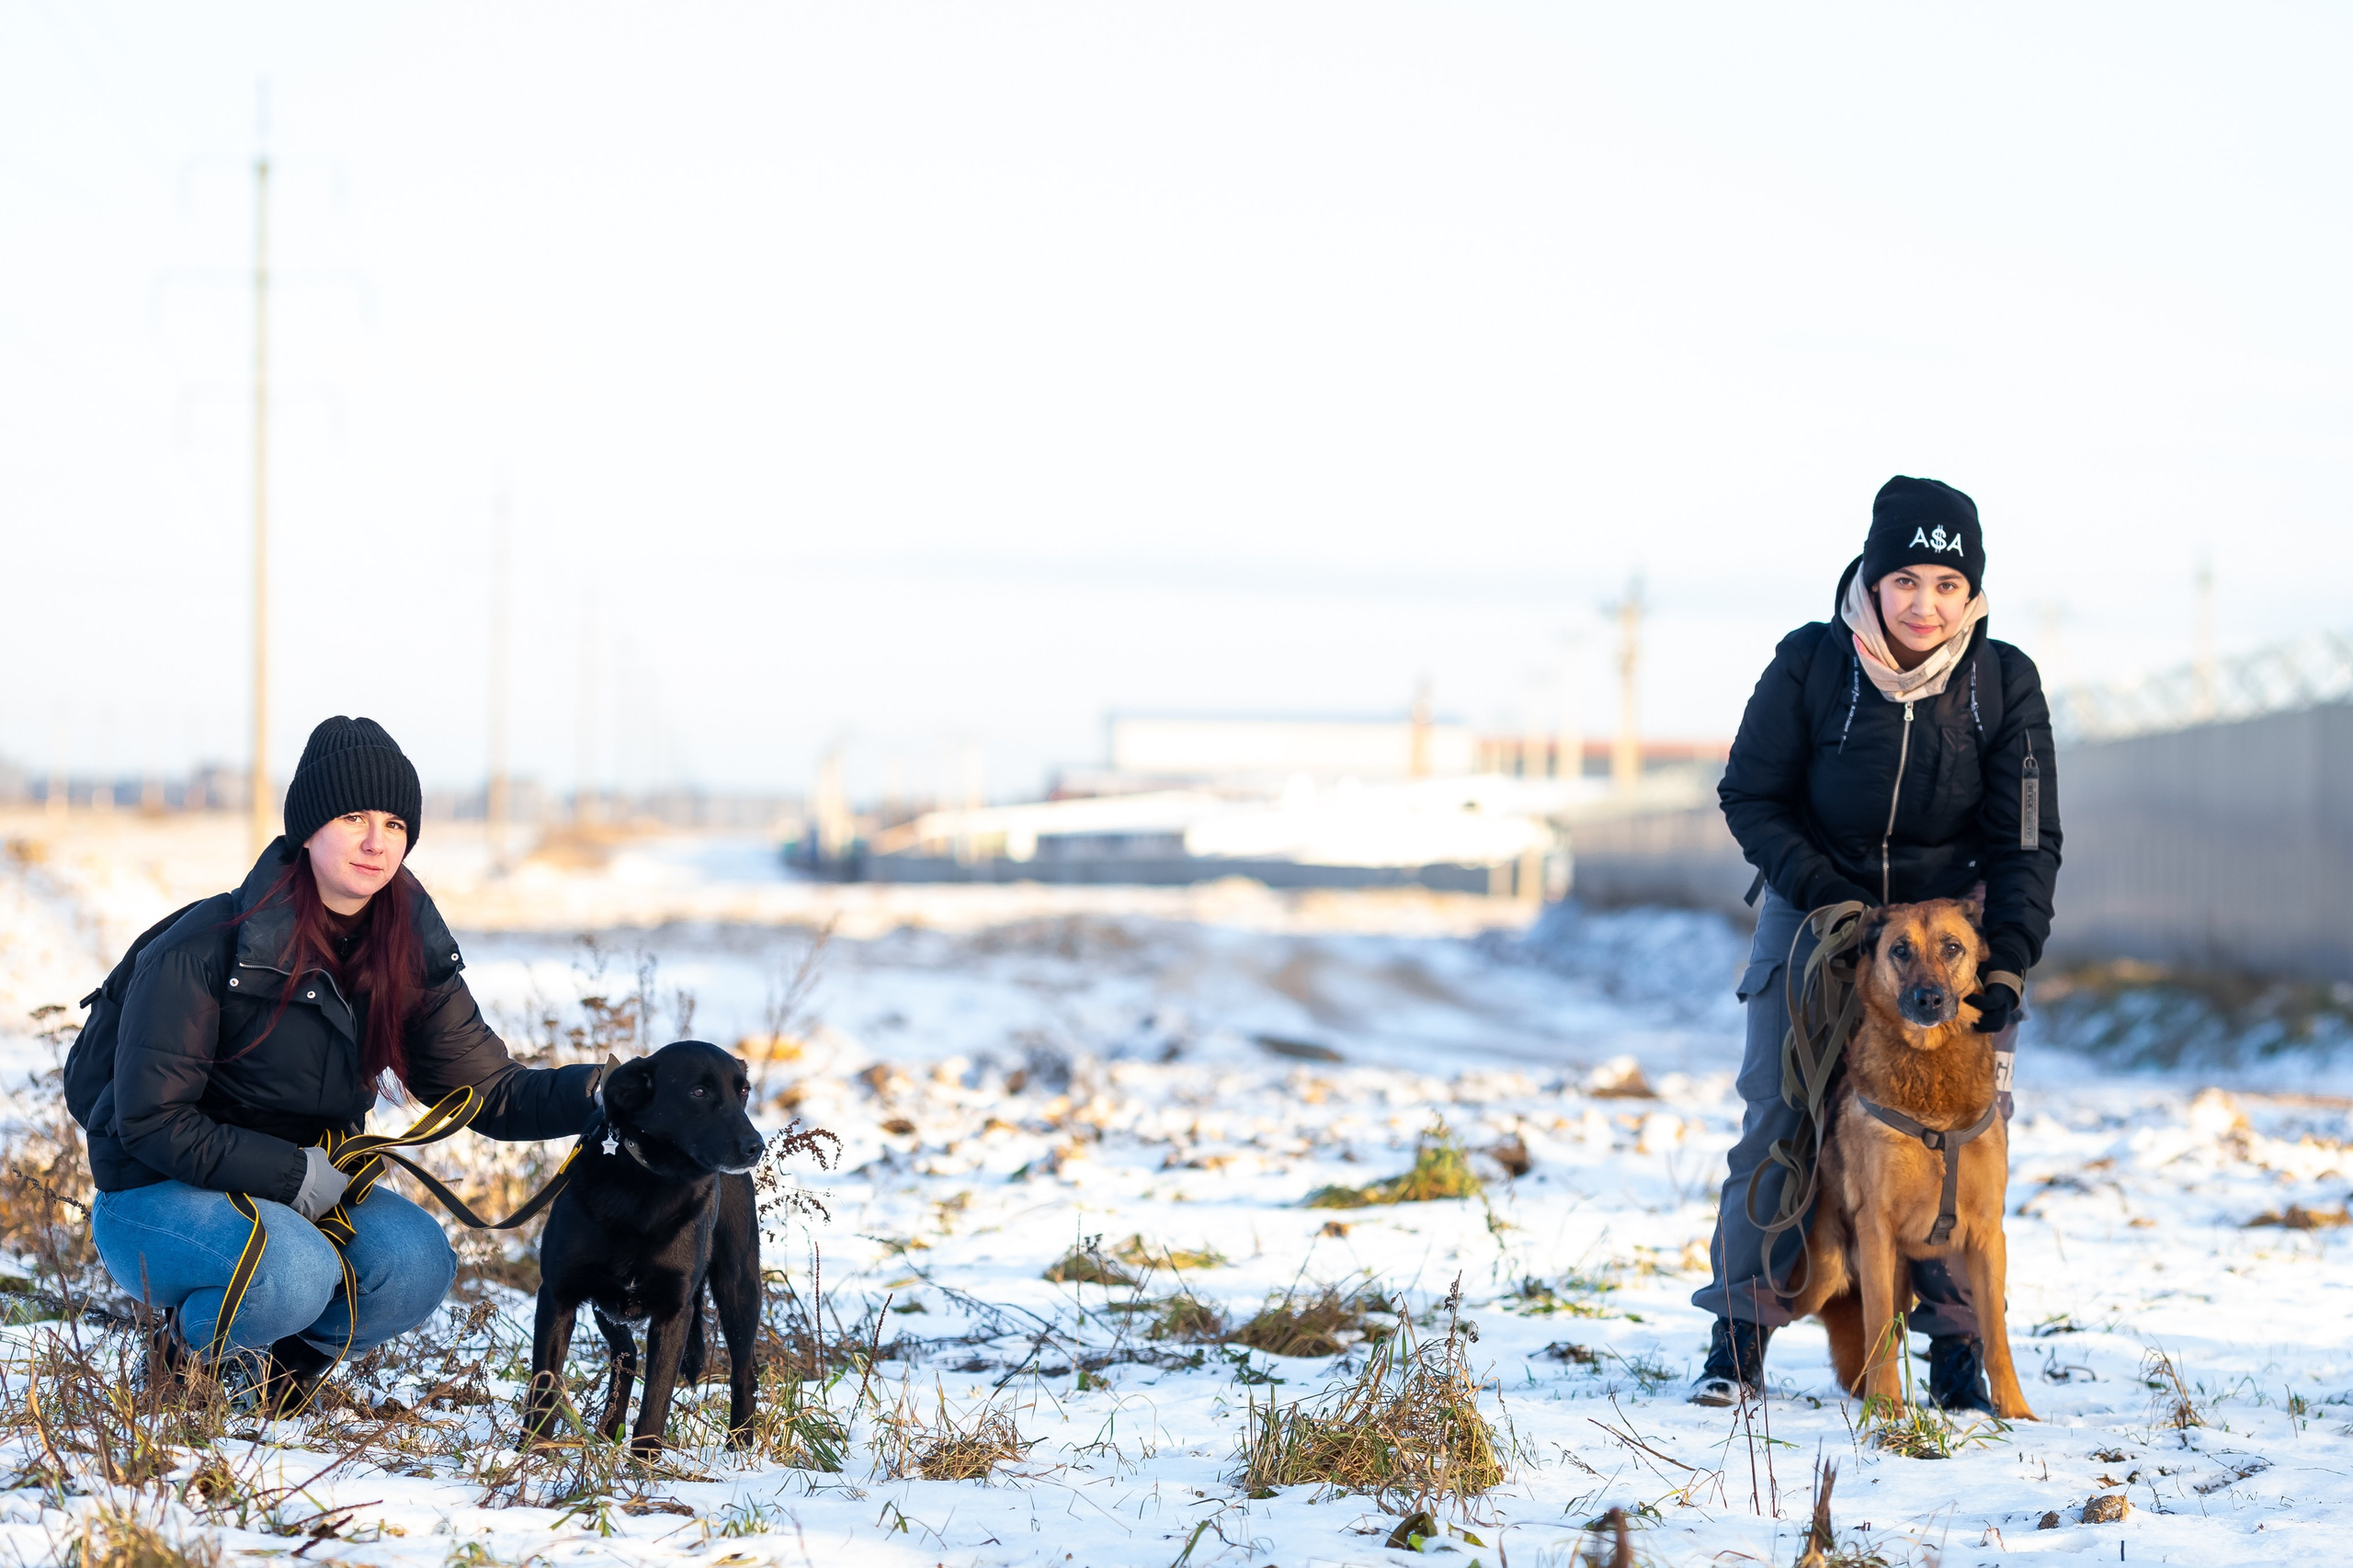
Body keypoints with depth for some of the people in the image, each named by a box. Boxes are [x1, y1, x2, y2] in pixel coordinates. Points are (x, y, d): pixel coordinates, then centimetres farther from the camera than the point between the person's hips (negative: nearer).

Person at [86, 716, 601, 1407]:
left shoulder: (410, 956, -3)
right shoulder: (210, 944, -21)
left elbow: (491, 1091, -4)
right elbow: (152, 1120, -19)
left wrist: (597, 1092, -23)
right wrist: (294, 1172, -23)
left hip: (307, 1191, 5)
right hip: (158, 1197, -5)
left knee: (419, 1264, -23)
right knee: (293, 1273, -35)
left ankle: (286, 1349, 6)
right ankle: (187, 1342, -2)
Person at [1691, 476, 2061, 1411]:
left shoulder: (2005, 684, -14)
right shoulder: (1808, 666, -17)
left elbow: (2026, 841, -11)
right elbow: (1750, 796, -7)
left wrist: (2008, 965, -25)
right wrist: (1828, 894, -19)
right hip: (1813, 909, -1)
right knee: (1777, 1113, -8)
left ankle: (1958, 1345, 1)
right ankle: (1740, 1334, 2)